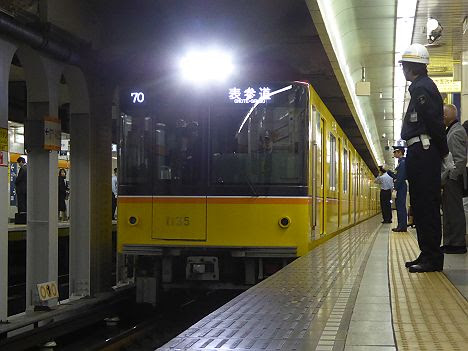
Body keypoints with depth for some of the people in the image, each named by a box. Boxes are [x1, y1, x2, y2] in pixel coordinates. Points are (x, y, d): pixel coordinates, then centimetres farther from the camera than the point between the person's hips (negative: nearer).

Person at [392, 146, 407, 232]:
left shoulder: (402, 162, -13)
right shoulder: (401, 162, 19)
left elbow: (400, 177, -20)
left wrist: (395, 188, -21)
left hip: (400, 187, -10)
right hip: (400, 187, 10)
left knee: (401, 206, -9)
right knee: (400, 207, 10)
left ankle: (402, 226, -9)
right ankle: (401, 226, 13)